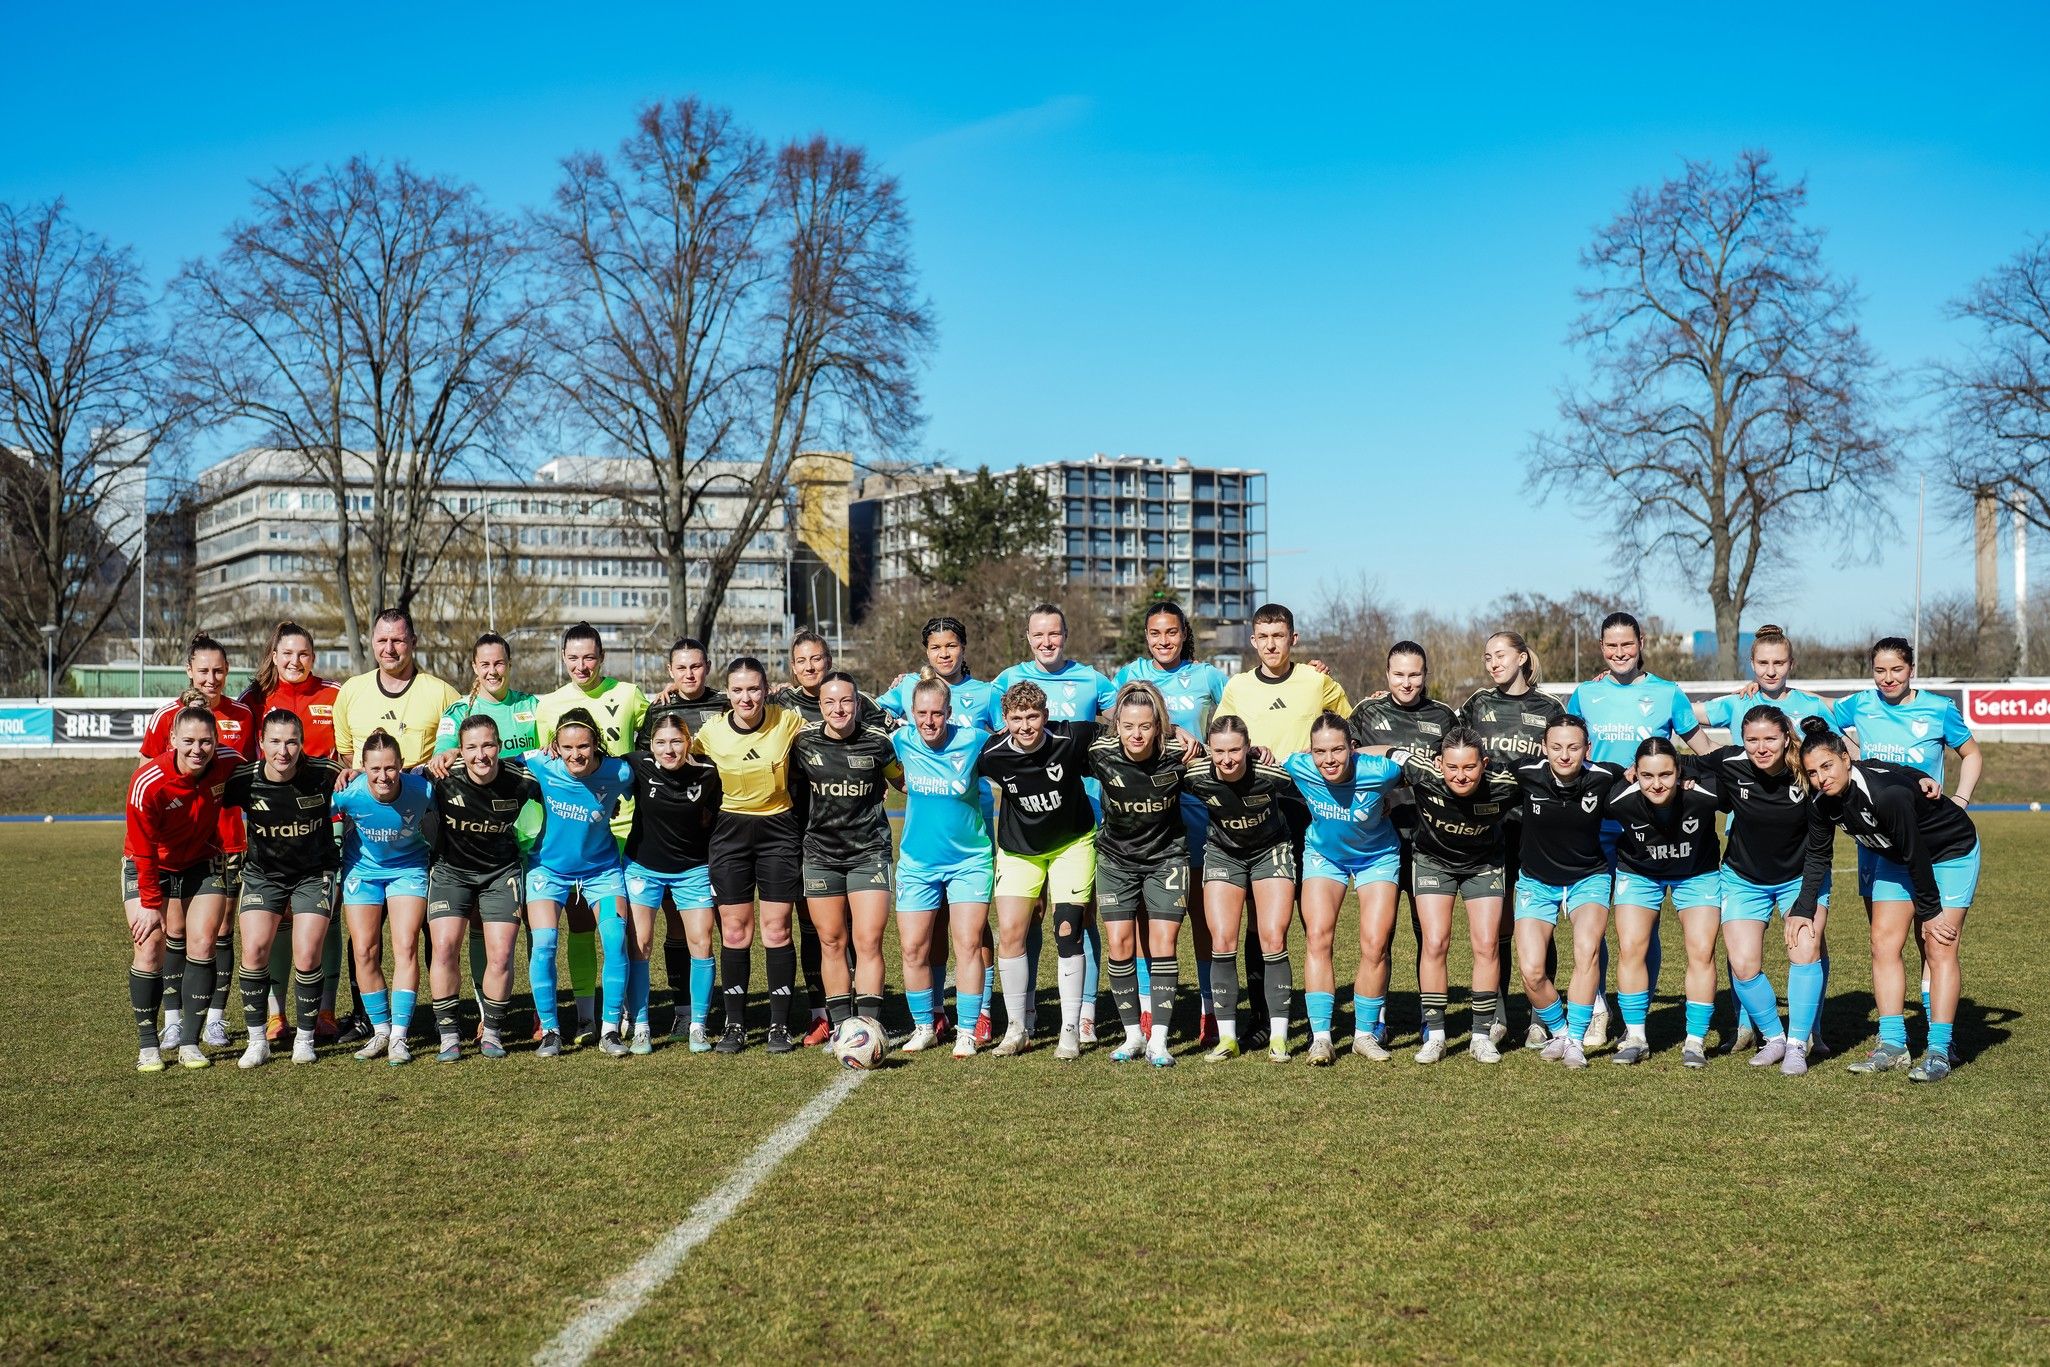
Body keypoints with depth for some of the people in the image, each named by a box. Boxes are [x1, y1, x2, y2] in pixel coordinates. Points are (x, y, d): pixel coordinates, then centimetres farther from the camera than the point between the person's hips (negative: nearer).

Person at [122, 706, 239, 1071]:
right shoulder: (147, 784, -29)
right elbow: (144, 852, -19)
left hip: (201, 861, 3)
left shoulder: (229, 764, -21)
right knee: (149, 948, -11)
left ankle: (190, 1041, 2)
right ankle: (147, 1043, 0)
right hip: (148, 867, -3)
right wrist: (151, 904, -15)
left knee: (202, 943, -7)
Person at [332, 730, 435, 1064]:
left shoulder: (420, 789, -27)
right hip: (362, 869, 1)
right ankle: (380, 1031, 15)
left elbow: (431, 822, -5)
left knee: (406, 947, -9)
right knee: (364, 951, -1)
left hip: (408, 868, -1)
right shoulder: (348, 794, -27)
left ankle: (399, 1035, -4)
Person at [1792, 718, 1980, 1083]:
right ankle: (1892, 1044, 2)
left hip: (1950, 853, -7)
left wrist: (1930, 912, -20)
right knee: (1884, 944, -2)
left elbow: (1916, 856, -29)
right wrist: (1803, 910, -5)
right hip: (1895, 858, 7)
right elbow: (1818, 858, 1)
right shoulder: (1822, 803, -16)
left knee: (1939, 949, -11)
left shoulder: (1887, 792, -38)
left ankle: (1939, 1052, -10)